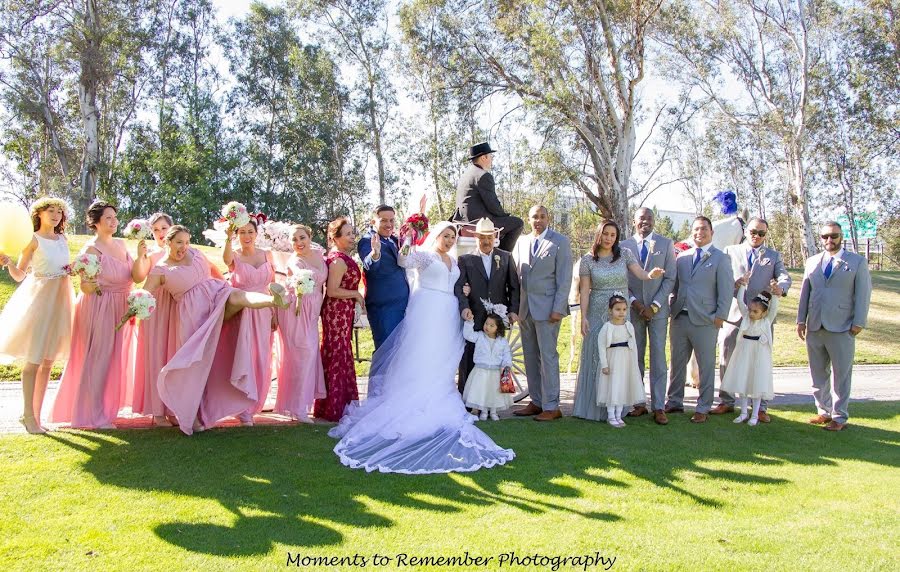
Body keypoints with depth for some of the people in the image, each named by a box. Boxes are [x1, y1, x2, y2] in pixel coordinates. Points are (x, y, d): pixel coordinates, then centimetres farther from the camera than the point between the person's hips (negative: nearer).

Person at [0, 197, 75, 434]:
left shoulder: (63, 240, 13)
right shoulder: (33, 240, -4)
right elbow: (20, 275, -6)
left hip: (60, 299, 6)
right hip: (39, 298, -6)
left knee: (48, 362, 7)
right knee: (33, 360, -6)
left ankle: (35, 413, 14)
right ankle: (29, 415, 0)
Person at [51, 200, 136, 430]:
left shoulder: (121, 244, 11)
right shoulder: (92, 249, -11)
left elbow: (131, 276, 19)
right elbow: (85, 286, -17)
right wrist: (92, 285, -36)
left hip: (119, 308, 8)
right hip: (98, 309, -8)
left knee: (115, 358, 13)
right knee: (98, 358, -4)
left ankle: (107, 408, 26)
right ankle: (94, 415, 3)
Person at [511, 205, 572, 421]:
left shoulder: (560, 242, -2)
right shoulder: (521, 242, 13)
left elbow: (564, 278, -6)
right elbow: (516, 274, 14)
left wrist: (558, 308, -13)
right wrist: (515, 306, 6)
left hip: (547, 308, -6)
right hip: (525, 308, 6)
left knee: (547, 356, -5)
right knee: (530, 357, 9)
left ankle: (551, 407, -1)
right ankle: (536, 402, 17)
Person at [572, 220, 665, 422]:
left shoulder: (625, 254, 2)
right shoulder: (588, 260, 0)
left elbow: (640, 274, -10)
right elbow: (584, 290, -1)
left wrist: (651, 275, -32)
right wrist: (583, 317, -7)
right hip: (597, 313, -1)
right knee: (596, 357, 2)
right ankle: (593, 406, 11)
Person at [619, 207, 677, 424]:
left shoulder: (665, 244, 4)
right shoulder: (624, 246, 5)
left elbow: (670, 278, 0)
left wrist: (654, 306, -8)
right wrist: (634, 302, -8)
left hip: (658, 309, -1)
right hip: (632, 309, 1)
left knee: (658, 357, -1)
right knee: (635, 358, 4)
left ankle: (658, 407, 2)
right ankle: (638, 403, 12)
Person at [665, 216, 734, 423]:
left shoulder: (720, 259, 0)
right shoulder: (682, 257, 12)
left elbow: (726, 290, -4)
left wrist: (720, 316, -10)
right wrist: (672, 308, 5)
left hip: (704, 321, -4)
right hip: (679, 318, 4)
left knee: (706, 365, 3)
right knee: (677, 363, 12)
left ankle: (703, 409, 13)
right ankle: (674, 402, 24)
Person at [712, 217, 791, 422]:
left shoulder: (773, 256, 13)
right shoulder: (731, 251, 12)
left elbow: (784, 276, -3)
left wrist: (780, 287, -27)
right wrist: (733, 283, -19)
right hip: (733, 314, 0)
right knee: (726, 361, 5)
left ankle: (760, 407, 11)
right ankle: (726, 402, 17)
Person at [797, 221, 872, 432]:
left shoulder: (857, 262, 2)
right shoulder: (812, 261, 13)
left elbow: (863, 294, -2)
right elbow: (805, 292, 14)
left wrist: (859, 322, -8)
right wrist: (801, 319, 9)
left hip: (841, 328, -4)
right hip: (814, 327, 4)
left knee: (842, 374, 1)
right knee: (818, 374, 10)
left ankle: (840, 416, 8)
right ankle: (824, 412, 21)